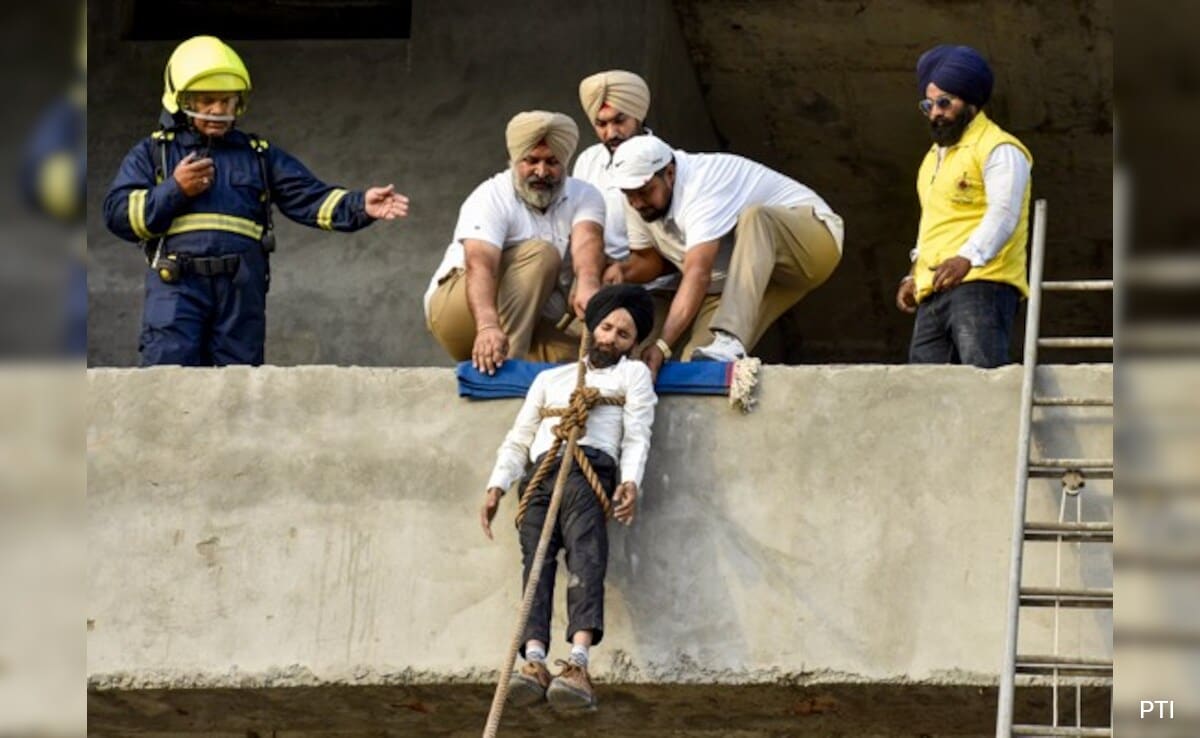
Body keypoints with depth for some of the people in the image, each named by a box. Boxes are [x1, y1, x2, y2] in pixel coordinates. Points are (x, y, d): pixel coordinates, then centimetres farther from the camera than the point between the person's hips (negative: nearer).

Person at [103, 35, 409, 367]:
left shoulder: (260, 156, 21)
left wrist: (360, 206, -8)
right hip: (177, 286, -3)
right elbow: (118, 214, 6)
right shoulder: (153, 153, 16)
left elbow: (309, 199, 9)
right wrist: (175, 190, -4)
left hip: (241, 289, 3)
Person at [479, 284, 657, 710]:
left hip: (591, 465, -3)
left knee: (586, 552, -29)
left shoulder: (632, 374, 25)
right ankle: (534, 659, -45)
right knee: (536, 559, -23)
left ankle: (578, 662, -49)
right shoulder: (550, 379, 37)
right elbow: (518, 439, 29)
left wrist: (630, 482, -10)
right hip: (541, 470, 3)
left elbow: (637, 436, 10)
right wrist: (497, 485, 11)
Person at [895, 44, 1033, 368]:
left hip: (981, 283, -9)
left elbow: (1004, 214, -16)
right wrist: (915, 275, 24)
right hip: (933, 292, 9)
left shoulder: (997, 149, -2)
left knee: (985, 373, -23)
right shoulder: (935, 156, 29)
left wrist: (968, 258, -30)